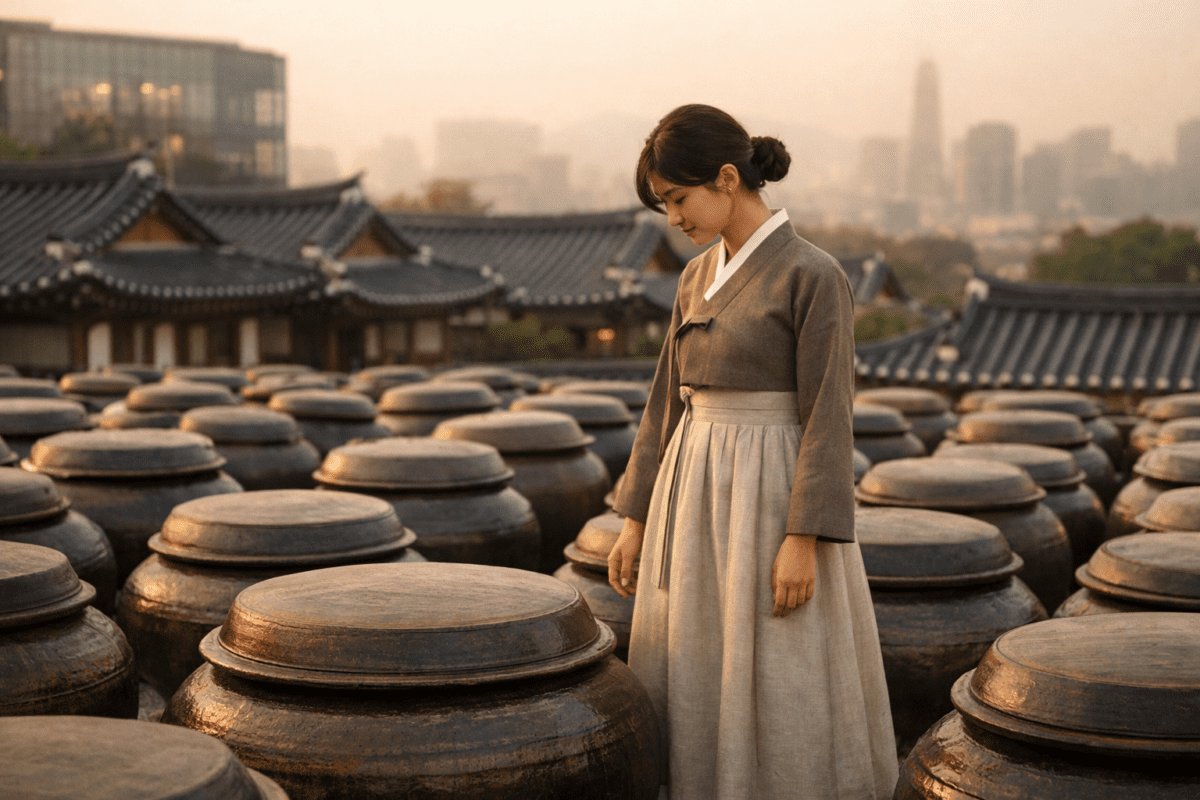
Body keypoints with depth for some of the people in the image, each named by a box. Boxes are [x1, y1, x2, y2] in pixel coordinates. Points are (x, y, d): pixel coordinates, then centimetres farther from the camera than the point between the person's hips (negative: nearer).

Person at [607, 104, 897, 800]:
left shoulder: (814, 275, -11)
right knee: (697, 691, 11)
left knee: (785, 692, -1)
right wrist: (638, 519, 13)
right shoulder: (700, 279, 10)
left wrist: (803, 539, -19)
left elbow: (828, 416, -15)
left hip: (774, 499, -7)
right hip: (696, 503, 7)